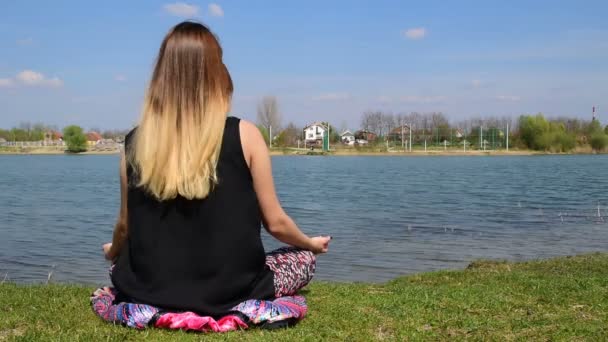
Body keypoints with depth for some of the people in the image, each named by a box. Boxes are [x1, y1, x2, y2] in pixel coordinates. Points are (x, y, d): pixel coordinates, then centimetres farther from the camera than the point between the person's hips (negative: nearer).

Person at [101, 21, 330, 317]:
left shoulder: (135, 143, -6)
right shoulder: (244, 135, -13)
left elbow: (125, 227, 6)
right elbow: (275, 223, -4)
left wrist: (112, 252, 31)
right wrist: (311, 243, 18)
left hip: (151, 291, 2)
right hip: (229, 292, -1)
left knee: (121, 260, 35)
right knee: (303, 257, 24)